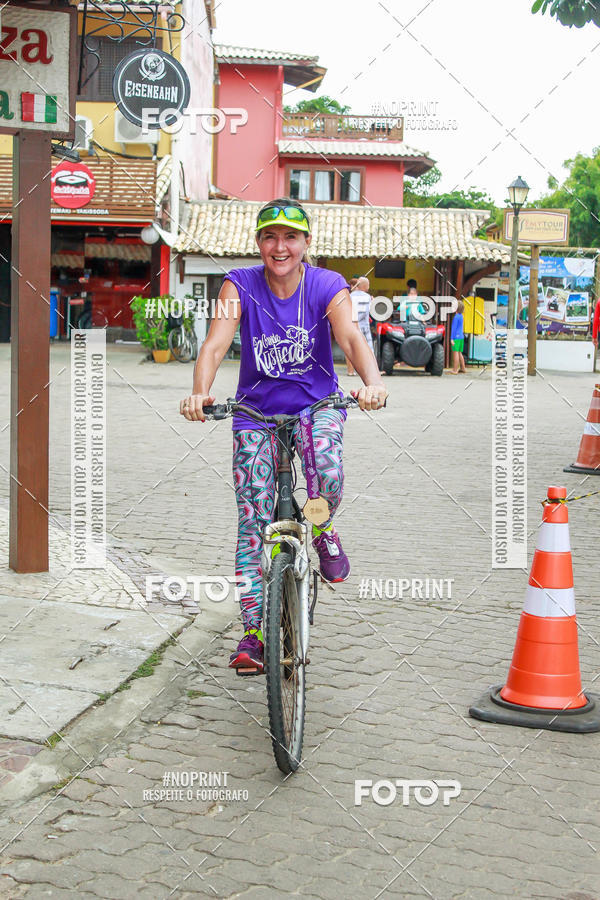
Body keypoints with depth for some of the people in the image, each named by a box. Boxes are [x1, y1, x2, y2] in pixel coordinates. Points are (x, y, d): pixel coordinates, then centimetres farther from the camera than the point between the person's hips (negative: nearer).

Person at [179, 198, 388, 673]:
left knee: (328, 474, -32)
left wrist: (372, 382, -47)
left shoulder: (328, 286, -10)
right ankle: (254, 632, 2)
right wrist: (200, 392, -42)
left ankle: (323, 529, 5)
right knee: (253, 521, -5)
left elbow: (352, 337, -26)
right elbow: (216, 343, -22)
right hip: (256, 410, 1)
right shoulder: (240, 285, -9)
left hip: (317, 403, -1)